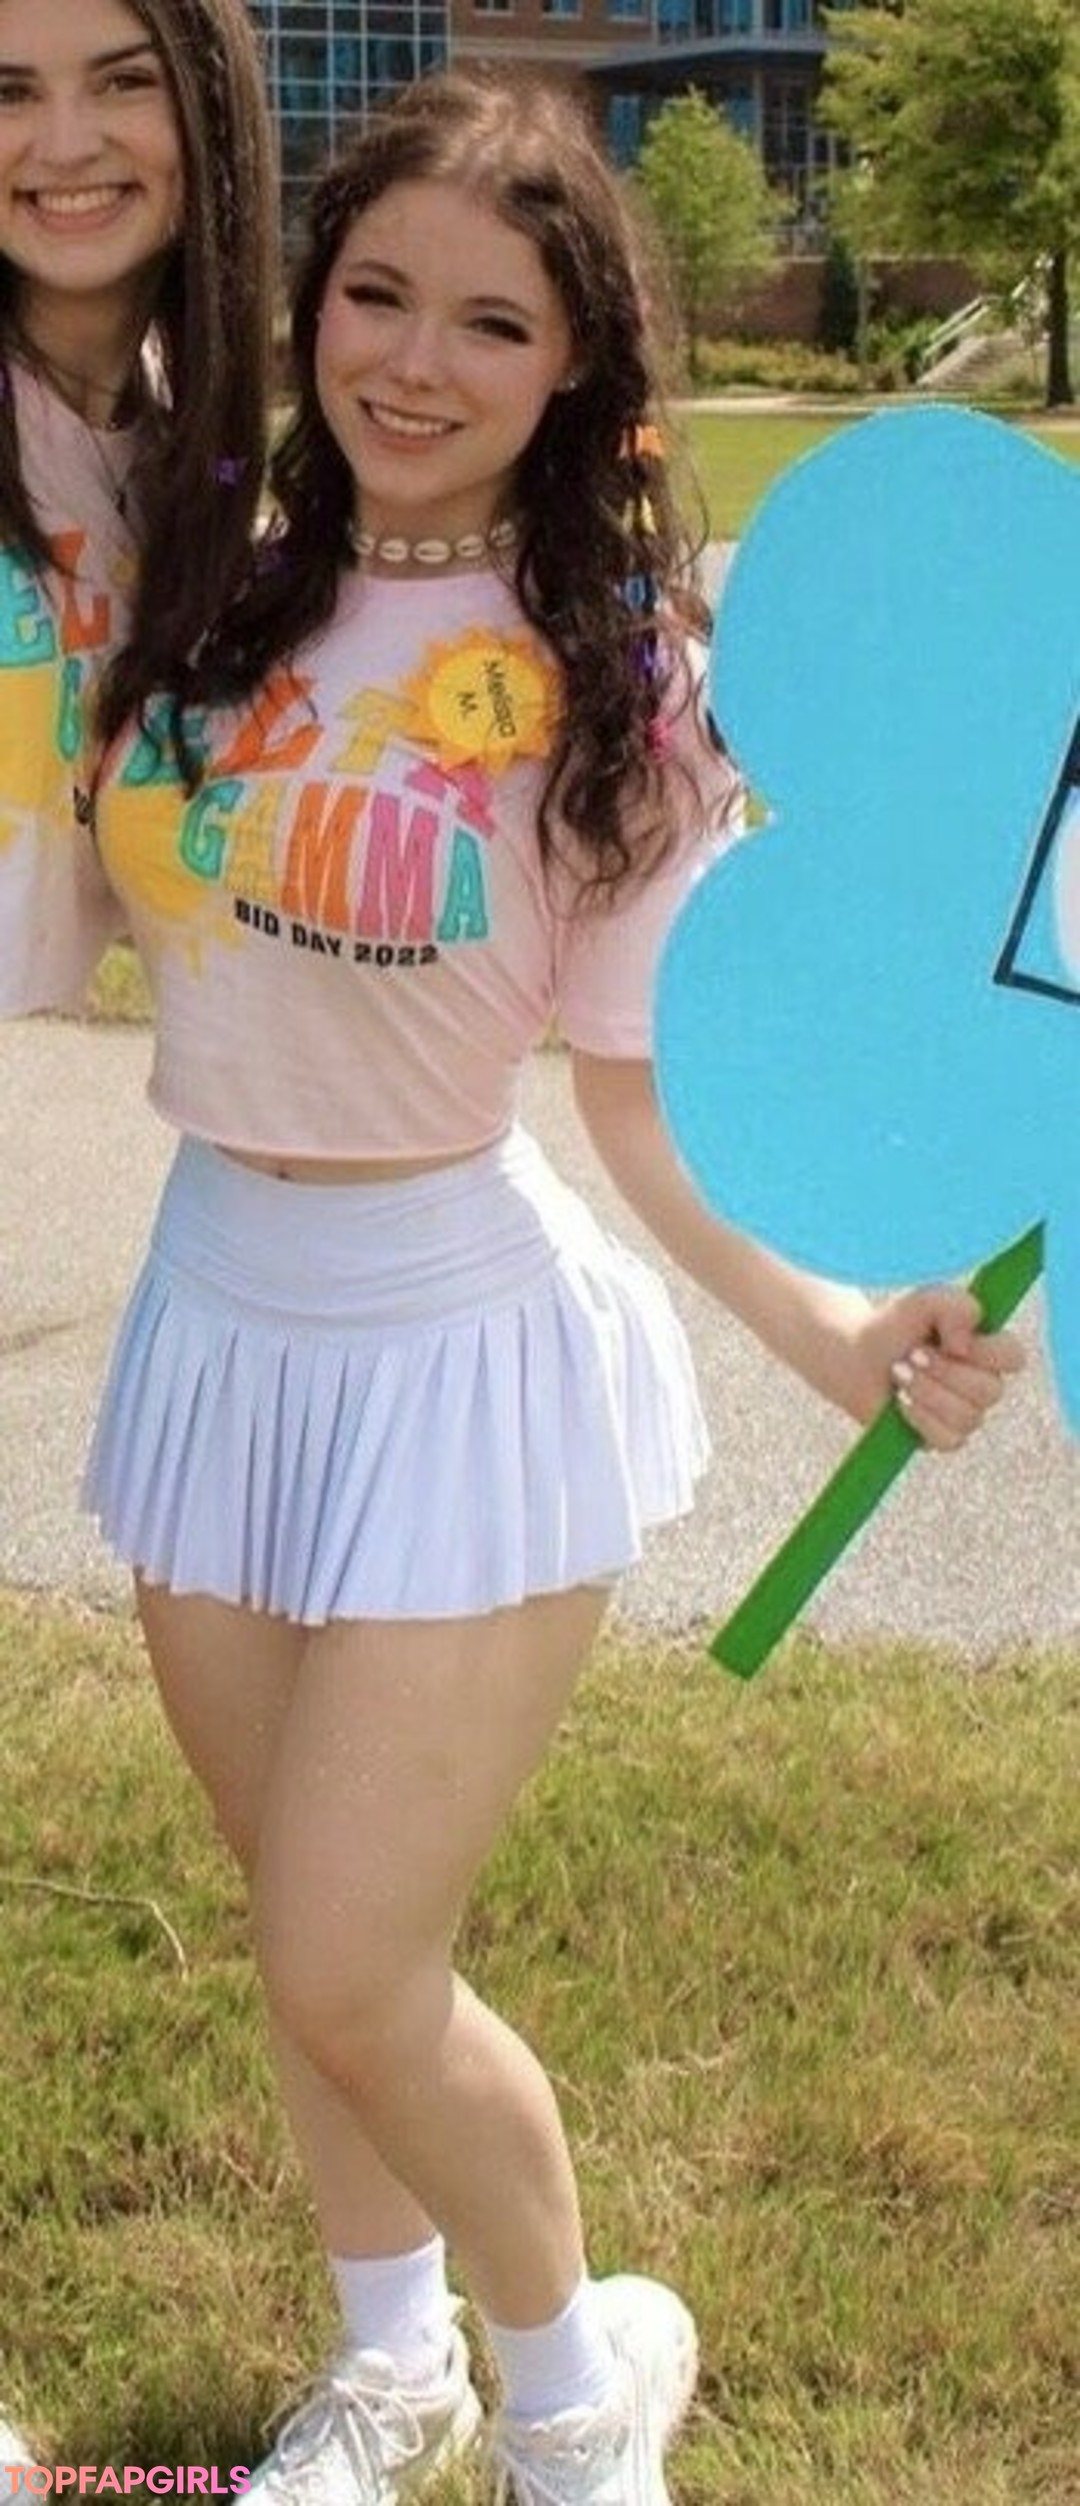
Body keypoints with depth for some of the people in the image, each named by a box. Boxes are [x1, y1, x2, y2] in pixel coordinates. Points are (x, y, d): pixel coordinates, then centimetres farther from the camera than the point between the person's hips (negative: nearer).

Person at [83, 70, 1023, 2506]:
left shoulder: (611, 666, -13)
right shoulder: (219, 590, -2)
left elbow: (645, 1085, -14)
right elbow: (134, 909, 9)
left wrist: (823, 1318, -28)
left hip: (457, 1339, -4)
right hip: (221, 1309, 5)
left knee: (351, 1979, -1)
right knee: (310, 1934, 18)